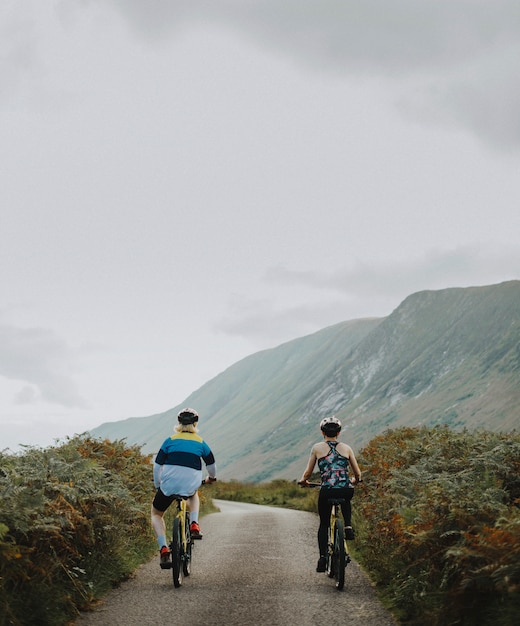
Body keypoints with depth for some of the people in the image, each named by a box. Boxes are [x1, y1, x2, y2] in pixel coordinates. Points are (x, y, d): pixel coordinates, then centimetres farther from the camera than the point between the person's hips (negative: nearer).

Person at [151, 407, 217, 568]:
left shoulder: (170, 441, 9)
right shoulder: (201, 443, 11)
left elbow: (157, 466, 8)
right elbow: (211, 465, 20)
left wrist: (157, 486, 21)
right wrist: (212, 477, 41)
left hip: (168, 486, -1)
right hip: (190, 486, 1)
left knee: (156, 514, 22)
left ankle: (164, 549, 1)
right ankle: (194, 525, 16)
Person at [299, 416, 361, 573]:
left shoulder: (317, 448, 8)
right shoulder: (346, 448, 13)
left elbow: (308, 473, 10)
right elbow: (358, 474, 15)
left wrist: (303, 481, 32)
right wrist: (354, 481, 37)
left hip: (326, 491, -2)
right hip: (346, 490, 2)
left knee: (324, 524, 19)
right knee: (346, 501, 40)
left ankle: (323, 558, 7)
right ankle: (348, 526, 18)